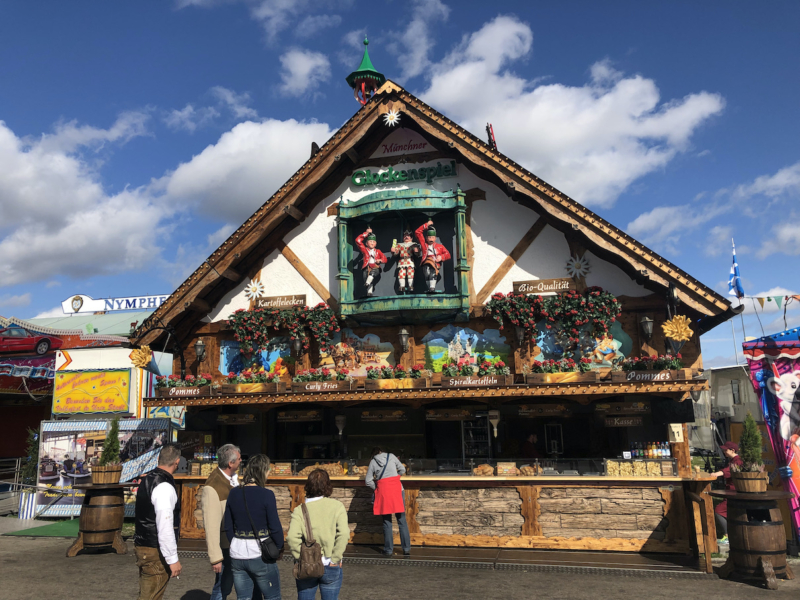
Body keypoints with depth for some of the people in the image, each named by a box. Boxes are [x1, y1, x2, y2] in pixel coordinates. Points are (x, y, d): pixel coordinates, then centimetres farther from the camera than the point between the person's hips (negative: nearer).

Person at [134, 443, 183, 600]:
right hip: (155, 552, -9)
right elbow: (165, 527, -25)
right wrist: (173, 559, -20)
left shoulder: (147, 479, 6)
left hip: (142, 545, 9)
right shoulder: (164, 487, -22)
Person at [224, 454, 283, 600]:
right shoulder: (267, 495, -14)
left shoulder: (234, 493, 1)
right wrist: (279, 547, 5)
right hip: (260, 555, -5)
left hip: (237, 556, 5)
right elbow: (275, 527, -12)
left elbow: (228, 527, 6)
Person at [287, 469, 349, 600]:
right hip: (331, 568, 0)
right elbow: (344, 534, -15)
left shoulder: (300, 510, -4)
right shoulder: (337, 506, -5)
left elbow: (292, 537, -16)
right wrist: (335, 559, -8)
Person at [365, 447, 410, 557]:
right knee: (402, 520, 5)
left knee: (387, 521, 9)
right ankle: (406, 549, 5)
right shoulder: (391, 456, 8)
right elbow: (402, 470, 11)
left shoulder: (373, 462, 7)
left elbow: (368, 481, 5)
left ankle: (388, 550, 10)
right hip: (396, 488, 0)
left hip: (383, 490, 0)